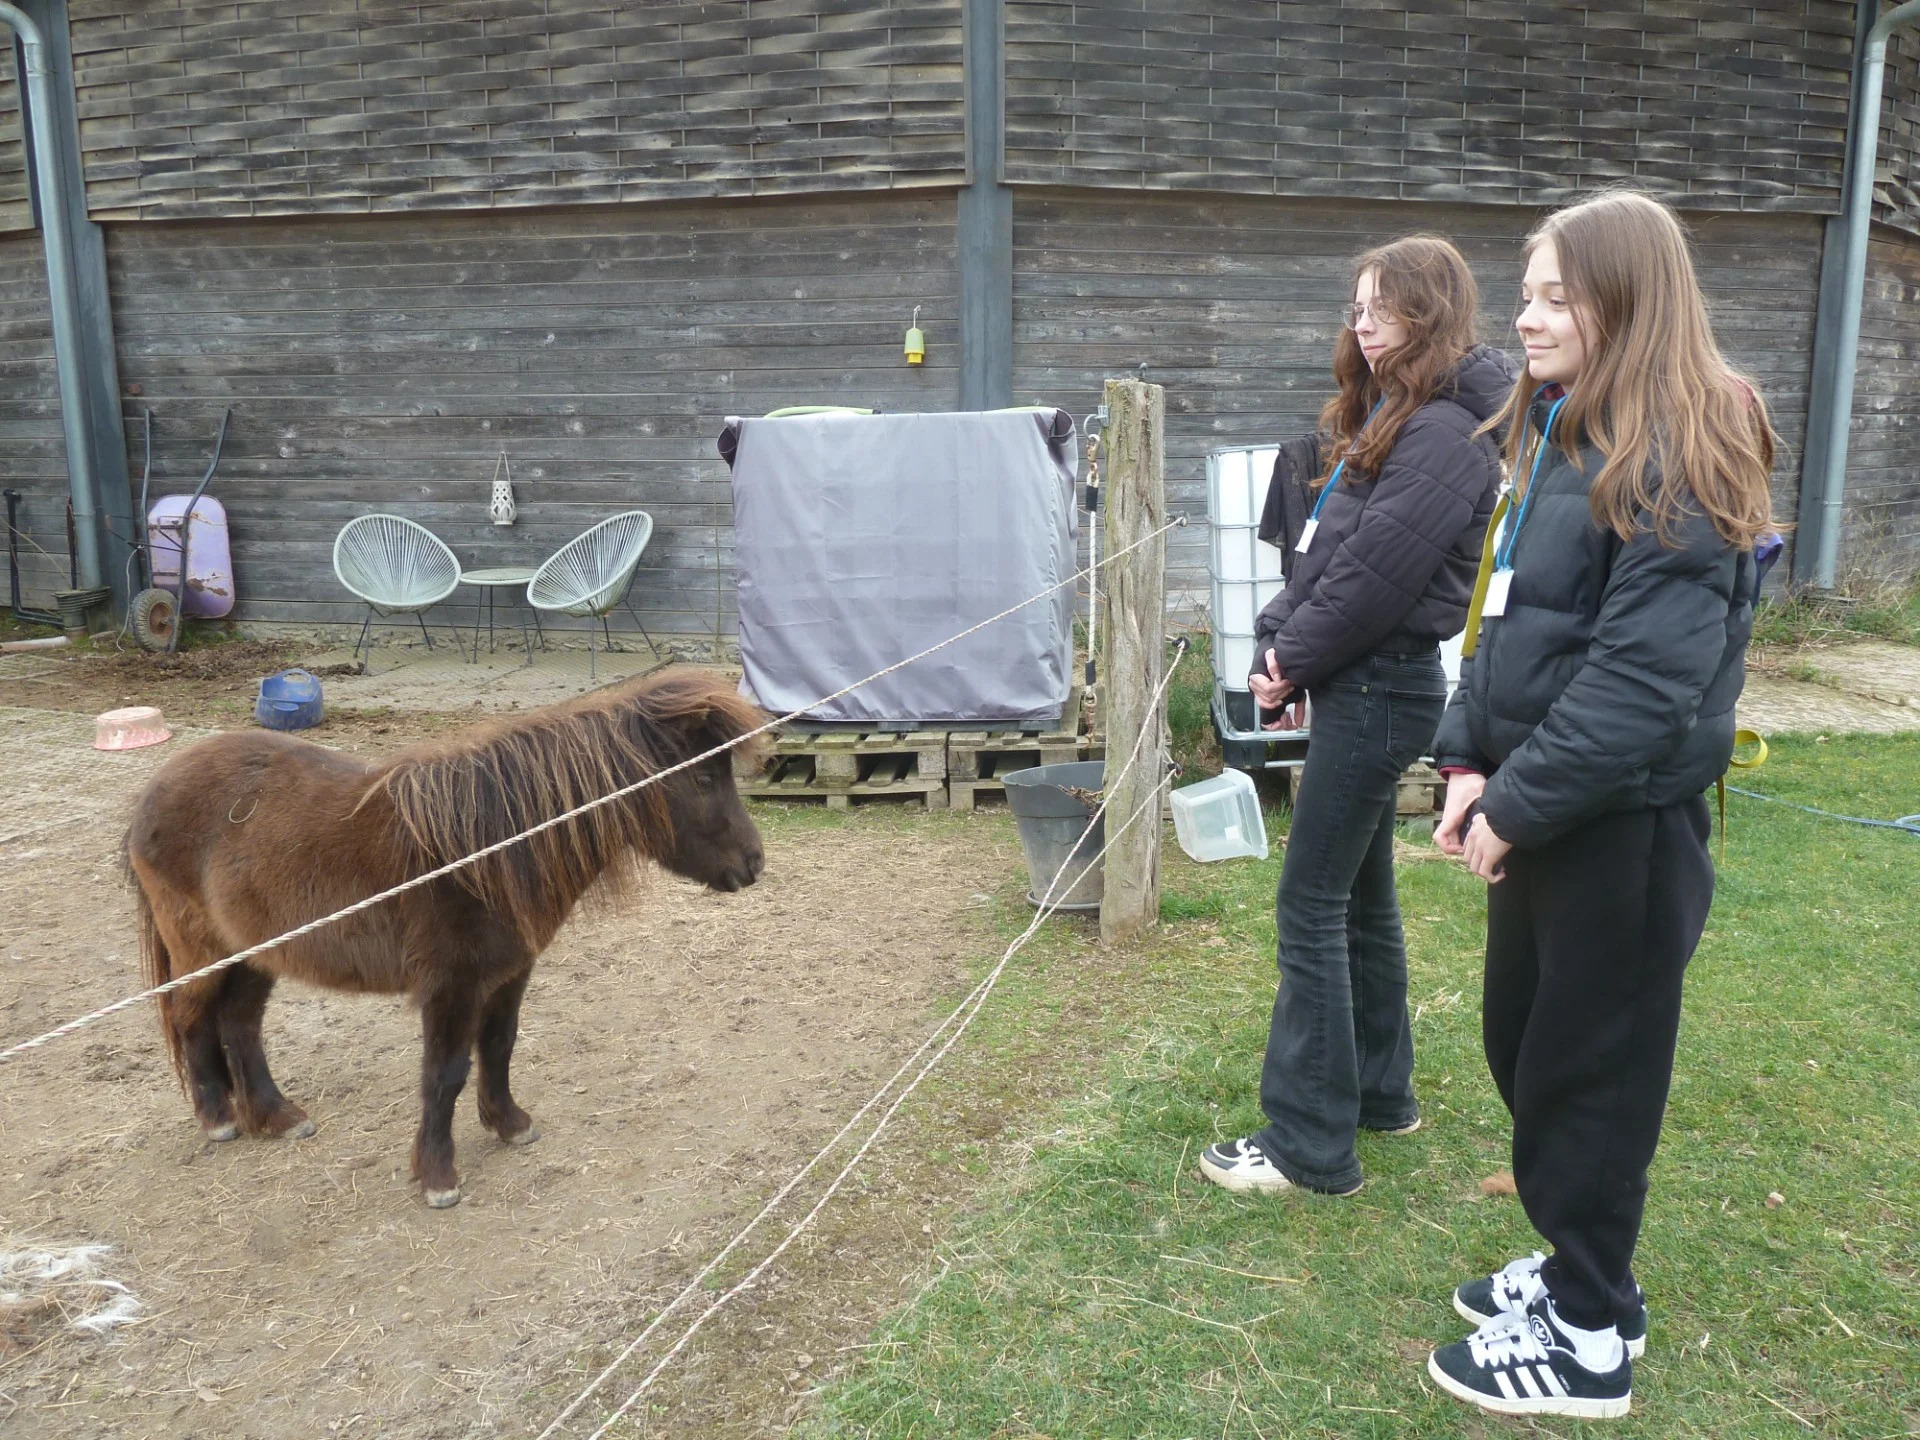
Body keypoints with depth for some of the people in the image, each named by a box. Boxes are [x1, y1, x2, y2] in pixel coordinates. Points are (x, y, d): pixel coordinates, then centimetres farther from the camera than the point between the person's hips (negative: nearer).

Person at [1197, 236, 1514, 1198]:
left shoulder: (1444, 432, -17)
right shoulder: (1388, 415, 14)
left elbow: (1375, 575, -21)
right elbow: (1323, 552, 12)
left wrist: (1293, 662, -10)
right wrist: (1279, 642, -1)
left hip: (1381, 691, -10)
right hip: (1360, 684, 10)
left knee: (1312, 905, -5)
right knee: (1360, 895, 18)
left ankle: (1309, 1145, 4)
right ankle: (1380, 1090, 33)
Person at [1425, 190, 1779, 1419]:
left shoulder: (1677, 464, -17)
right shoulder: (1563, 441, 11)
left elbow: (1643, 679, -24)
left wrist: (1519, 806, -18)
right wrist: (1472, 760, 2)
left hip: (1622, 824, -9)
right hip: (1542, 811, 9)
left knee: (1588, 1074, 5)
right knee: (1520, 1043, 18)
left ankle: (1589, 1341, 24)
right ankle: (1586, 1273, 38)